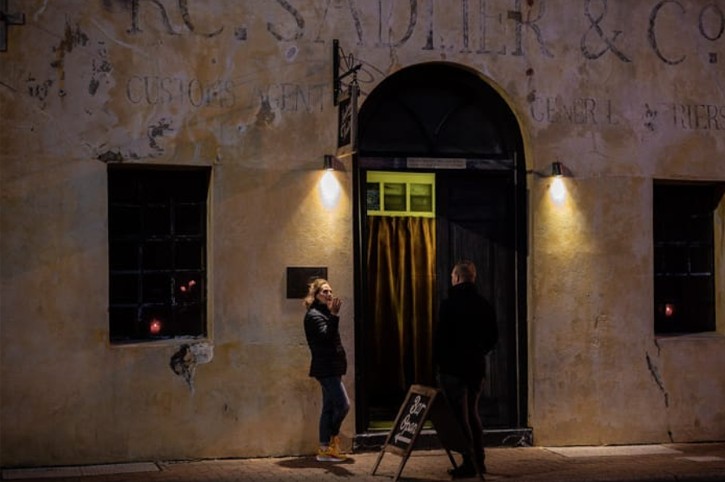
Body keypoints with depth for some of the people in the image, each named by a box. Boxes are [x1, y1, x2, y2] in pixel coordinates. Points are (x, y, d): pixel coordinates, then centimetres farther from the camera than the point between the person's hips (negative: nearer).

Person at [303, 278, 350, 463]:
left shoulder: (324, 313, 19)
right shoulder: (314, 315, -10)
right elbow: (326, 336, -27)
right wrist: (334, 316, -35)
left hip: (331, 368, 10)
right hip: (325, 368, -10)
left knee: (329, 408, 9)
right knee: (343, 404, -13)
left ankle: (325, 449, 11)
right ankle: (333, 438, 2)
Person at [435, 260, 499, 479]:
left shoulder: (450, 303, -13)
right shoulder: (484, 305, 6)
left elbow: (441, 336, -15)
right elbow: (493, 337, 10)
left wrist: (438, 362, -2)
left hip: (453, 367, -6)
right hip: (477, 366, 7)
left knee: (460, 416, -1)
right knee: (472, 413, 18)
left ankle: (469, 464, -2)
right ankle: (479, 461, 22)